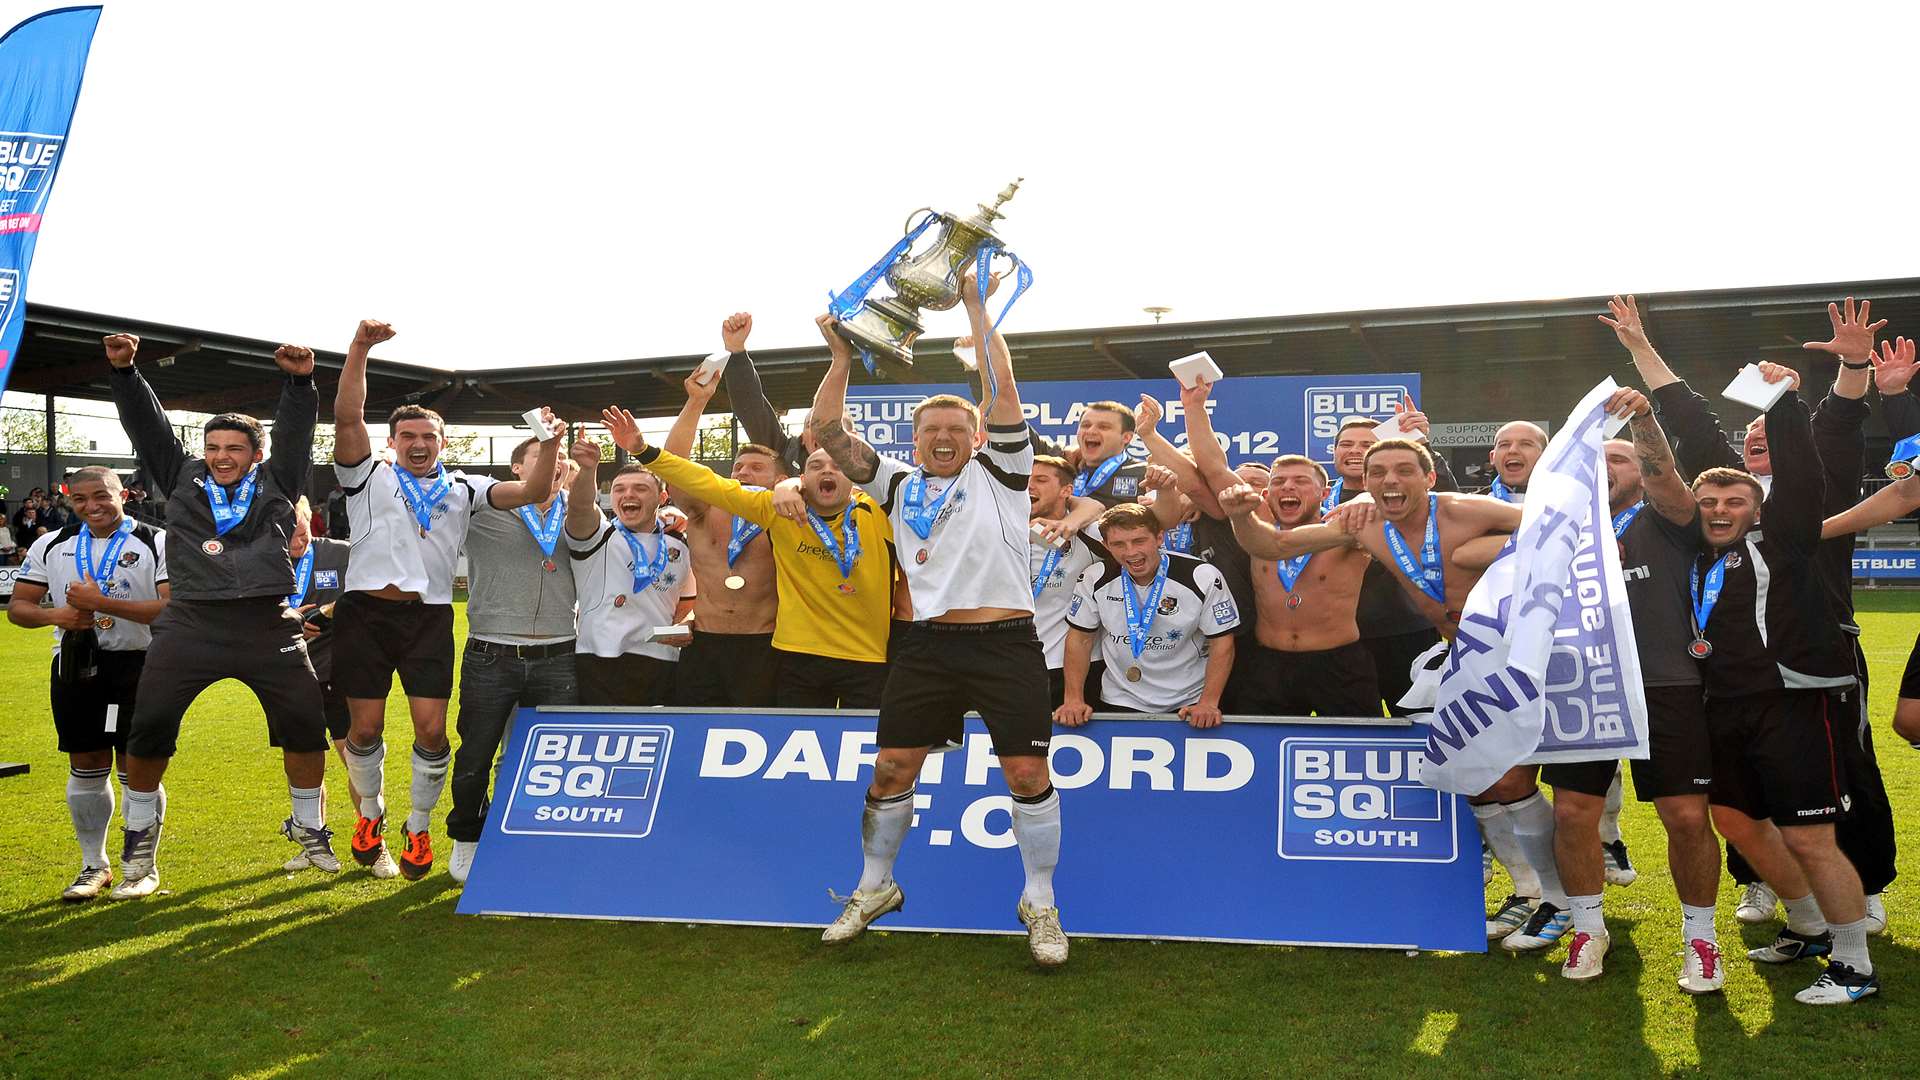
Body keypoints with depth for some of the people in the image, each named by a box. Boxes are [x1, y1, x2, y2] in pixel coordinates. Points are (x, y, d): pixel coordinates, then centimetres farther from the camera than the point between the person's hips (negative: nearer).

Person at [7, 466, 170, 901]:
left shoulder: (157, 543, -6)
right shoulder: (52, 546, 9)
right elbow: (17, 605, 11)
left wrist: (102, 602, -21)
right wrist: (55, 615, -11)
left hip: (136, 663, -4)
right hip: (75, 664, 4)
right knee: (86, 768, 9)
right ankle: (94, 866, 22)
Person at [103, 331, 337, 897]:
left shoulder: (277, 483, 9)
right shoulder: (183, 479, 13)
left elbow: (295, 433, -3)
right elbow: (149, 427, 8)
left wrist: (300, 383, -18)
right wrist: (123, 372, -3)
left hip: (268, 627, -1)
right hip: (190, 626, 1)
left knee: (306, 725, 1)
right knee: (149, 729, -1)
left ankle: (307, 825, 23)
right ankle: (139, 841, 19)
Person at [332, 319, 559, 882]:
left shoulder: (463, 490, 14)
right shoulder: (369, 478, 9)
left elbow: (531, 492, 4)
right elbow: (348, 417, -5)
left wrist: (549, 443, -12)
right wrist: (360, 347, -14)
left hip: (429, 618, 1)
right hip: (366, 613, -1)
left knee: (431, 729, -5)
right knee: (365, 727, 5)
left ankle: (419, 826, 16)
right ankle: (370, 813, 31)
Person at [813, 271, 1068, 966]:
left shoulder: (998, 473, 7)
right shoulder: (899, 485, 15)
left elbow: (1004, 394, -4)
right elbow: (827, 428, 10)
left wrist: (976, 309, -1)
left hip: (1005, 642, -3)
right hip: (927, 644, 3)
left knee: (1028, 773, -3)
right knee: (892, 769, 5)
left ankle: (1040, 901, 14)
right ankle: (875, 888, 26)